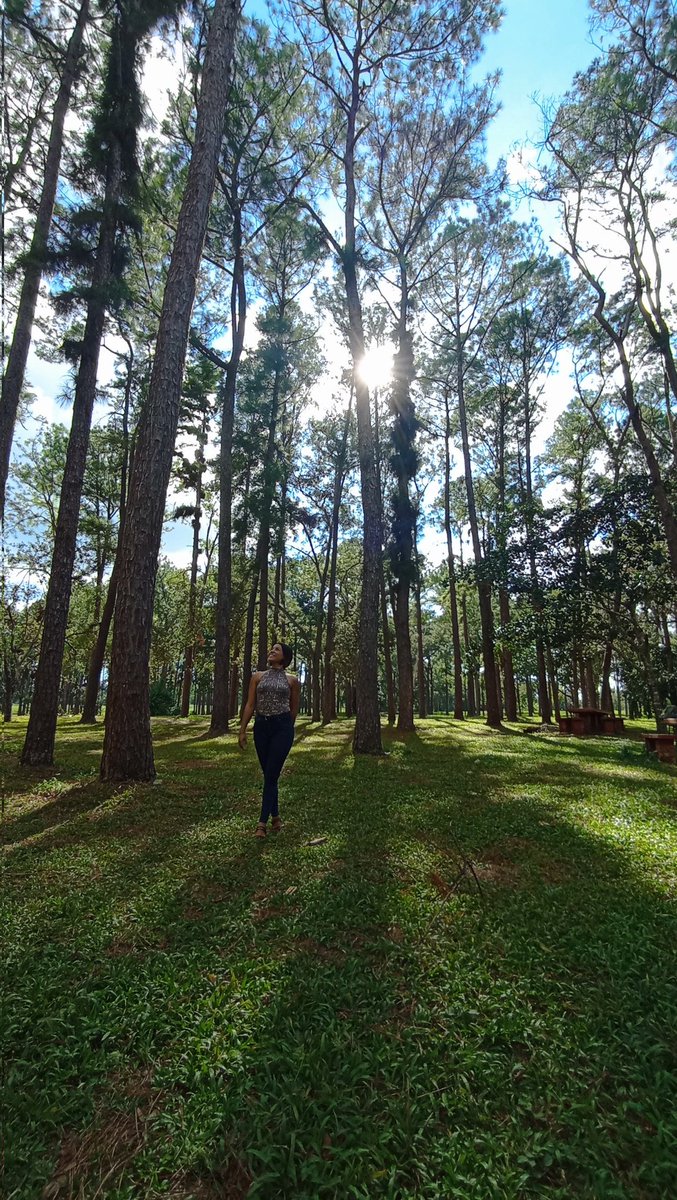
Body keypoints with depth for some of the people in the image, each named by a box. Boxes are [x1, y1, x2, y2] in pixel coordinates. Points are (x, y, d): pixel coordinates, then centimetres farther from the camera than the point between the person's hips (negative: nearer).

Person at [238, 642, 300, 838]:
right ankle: (275, 816, 26)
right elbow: (250, 705, 5)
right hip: (261, 727, 3)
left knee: (271, 775, -5)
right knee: (268, 774, 11)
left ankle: (263, 822, 1)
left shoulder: (292, 680, 2)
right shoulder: (257, 676, 7)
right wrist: (242, 730, 2)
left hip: (282, 727, -3)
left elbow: (294, 709, 10)